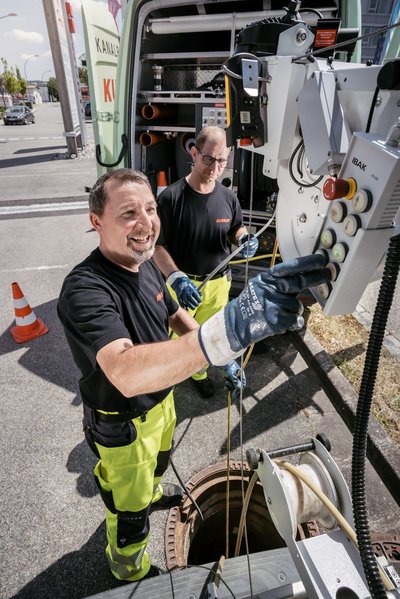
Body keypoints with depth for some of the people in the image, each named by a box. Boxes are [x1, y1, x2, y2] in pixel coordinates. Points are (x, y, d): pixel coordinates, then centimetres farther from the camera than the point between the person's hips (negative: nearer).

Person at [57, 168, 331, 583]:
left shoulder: (145, 264, -9)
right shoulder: (84, 290, -36)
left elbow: (175, 316, 6)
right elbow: (126, 374, -53)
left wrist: (223, 360, -4)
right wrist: (229, 329, -67)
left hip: (161, 399, 7)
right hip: (123, 424, -6)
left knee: (157, 462, 36)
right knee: (130, 508, 21)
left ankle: (152, 493, 71)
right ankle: (130, 572, 55)